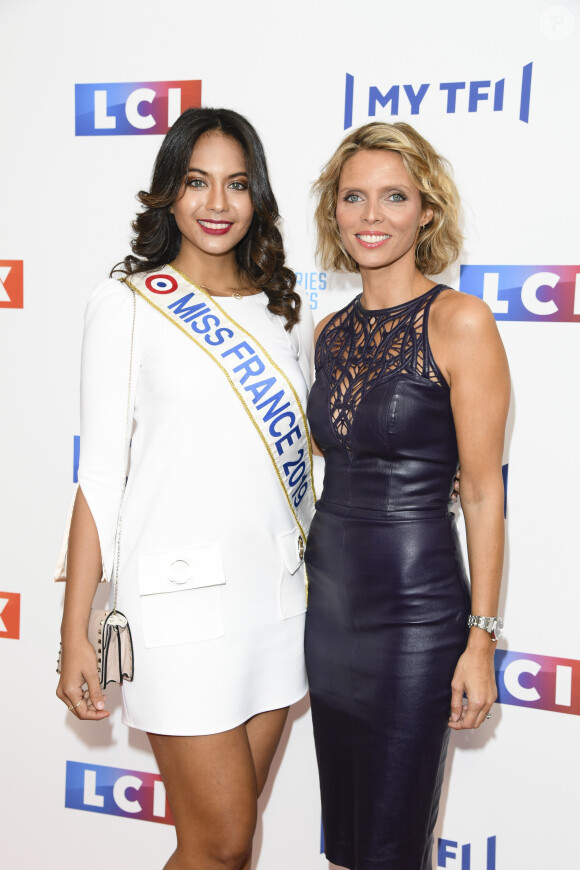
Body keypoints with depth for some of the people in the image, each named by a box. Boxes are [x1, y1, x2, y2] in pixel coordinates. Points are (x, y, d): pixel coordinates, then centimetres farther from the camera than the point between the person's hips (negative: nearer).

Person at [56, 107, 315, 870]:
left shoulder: (284, 311, 9)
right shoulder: (127, 305, -4)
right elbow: (99, 473, -6)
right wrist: (75, 635, -8)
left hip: (277, 597, 5)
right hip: (182, 599, -4)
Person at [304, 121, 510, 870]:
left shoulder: (459, 322, -12)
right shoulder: (331, 331, 7)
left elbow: (482, 491, -11)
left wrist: (481, 638, -12)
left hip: (414, 607, -6)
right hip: (328, 593, 6)